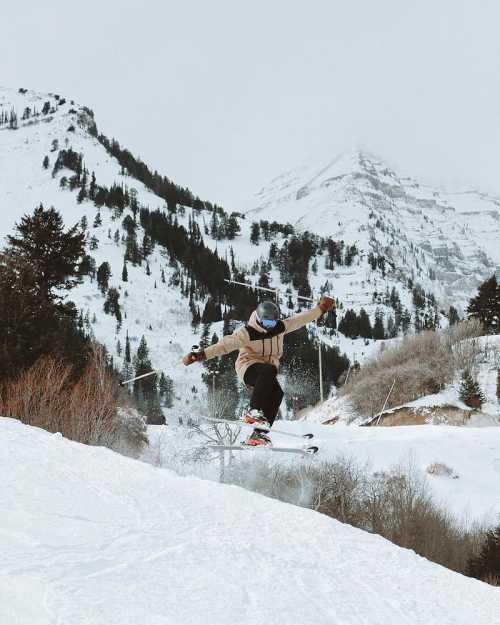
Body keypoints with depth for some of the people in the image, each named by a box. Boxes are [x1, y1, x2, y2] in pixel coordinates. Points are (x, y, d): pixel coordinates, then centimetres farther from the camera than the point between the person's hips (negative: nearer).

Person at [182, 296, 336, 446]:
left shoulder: (280, 327, 4)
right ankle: (254, 411, -40)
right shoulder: (247, 332, -13)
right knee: (270, 370, -38)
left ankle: (258, 434, -24)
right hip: (249, 367, -6)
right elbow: (225, 344, -20)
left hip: (266, 374, 6)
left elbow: (299, 319, 15)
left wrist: (320, 309, 19)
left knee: (276, 393, -25)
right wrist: (201, 355, -30)